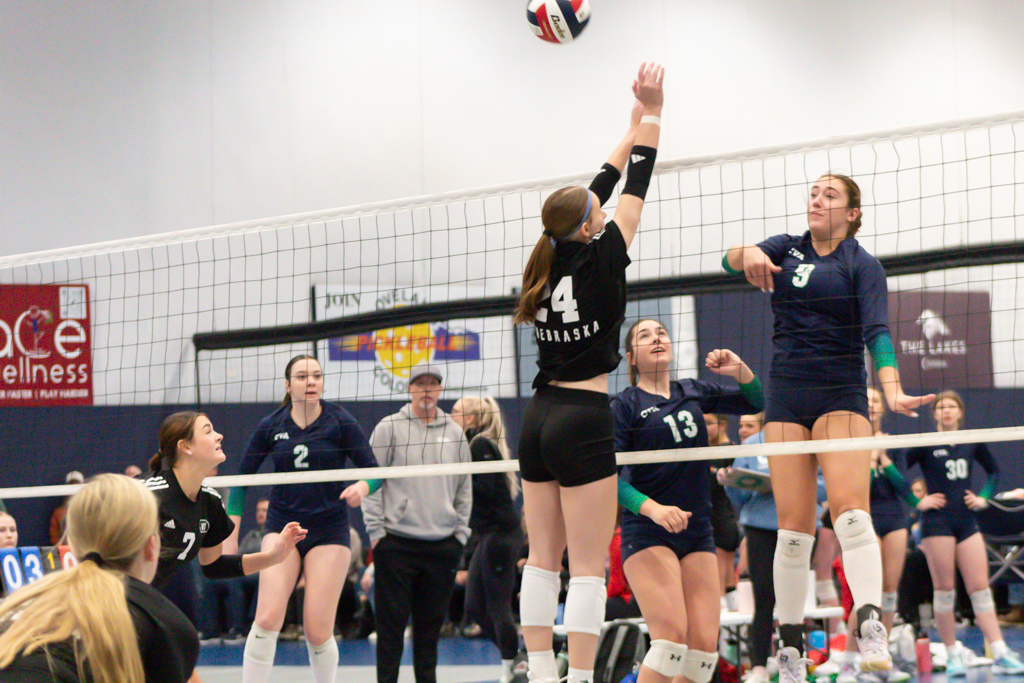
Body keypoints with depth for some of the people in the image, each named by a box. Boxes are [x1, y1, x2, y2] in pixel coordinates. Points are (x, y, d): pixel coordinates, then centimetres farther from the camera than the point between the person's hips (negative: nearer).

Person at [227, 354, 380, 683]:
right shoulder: (271, 426, 2)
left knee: (318, 632, -5)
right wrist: (231, 530, 2)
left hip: (329, 531, -1)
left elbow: (373, 469, -3)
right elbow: (242, 477, 9)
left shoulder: (340, 421, -3)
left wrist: (362, 487, -26)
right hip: (282, 527, 1)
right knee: (268, 619, -16)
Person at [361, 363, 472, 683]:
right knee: (391, 622, -4)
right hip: (397, 542, -3)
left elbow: (464, 488, 17)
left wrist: (461, 532, 10)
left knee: (431, 625, 6)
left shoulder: (455, 433, 12)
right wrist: (376, 530, -5)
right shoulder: (389, 428, 2)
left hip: (443, 544, 3)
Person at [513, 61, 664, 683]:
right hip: (584, 421, -7)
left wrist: (635, 129, 30)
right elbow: (634, 191, 1)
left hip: (540, 419, 7)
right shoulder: (600, 261, -9)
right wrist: (652, 117, 11)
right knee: (589, 567, -7)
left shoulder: (552, 260, 8)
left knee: (543, 559, 7)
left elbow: (600, 189, 20)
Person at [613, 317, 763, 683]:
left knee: (705, 646, -5)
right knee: (671, 638, -22)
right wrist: (652, 508, -27)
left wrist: (741, 371, -3)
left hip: (698, 533, 5)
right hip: (647, 534, -5)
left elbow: (755, 403, 19)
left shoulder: (693, 393, 14)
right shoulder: (624, 406, -1)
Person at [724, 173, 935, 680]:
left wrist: (892, 390, -27)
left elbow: (876, 332, -10)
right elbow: (732, 260, -2)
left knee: (850, 509, -21)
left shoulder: (863, 266, 3)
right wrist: (749, 252, -26)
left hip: (841, 395, -3)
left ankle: (871, 626, -33)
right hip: (786, 396, 3)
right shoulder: (786, 249, 13)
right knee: (793, 526, -3)